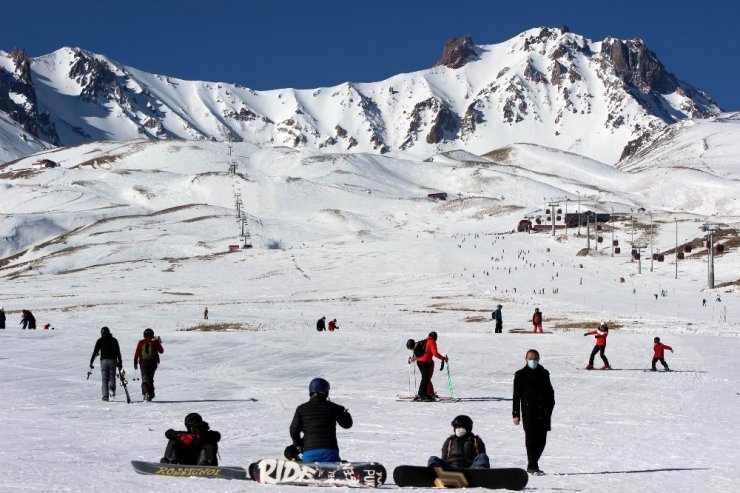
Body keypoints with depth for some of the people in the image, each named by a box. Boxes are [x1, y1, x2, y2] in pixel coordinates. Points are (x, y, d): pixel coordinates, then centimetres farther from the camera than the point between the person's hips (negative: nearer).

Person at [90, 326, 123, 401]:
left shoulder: (100, 341, 6)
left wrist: (91, 362, 3)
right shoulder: (114, 340, 9)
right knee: (112, 377, 7)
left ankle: (105, 396, -5)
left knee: (105, 379, 4)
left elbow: (95, 352, 1)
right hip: (113, 360, 0)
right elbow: (118, 353, 7)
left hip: (104, 360, 0)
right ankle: (112, 389, -23)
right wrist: (120, 363, 10)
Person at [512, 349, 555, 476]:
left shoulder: (544, 374, 12)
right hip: (528, 411, -4)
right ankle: (532, 466, -6)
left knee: (541, 439, 4)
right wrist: (516, 414, -4)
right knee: (531, 438, -8)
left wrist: (549, 410, 10)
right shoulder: (521, 375, 3)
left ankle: (533, 463, 18)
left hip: (543, 411, 4)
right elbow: (516, 396, 1)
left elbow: (550, 392, 17)